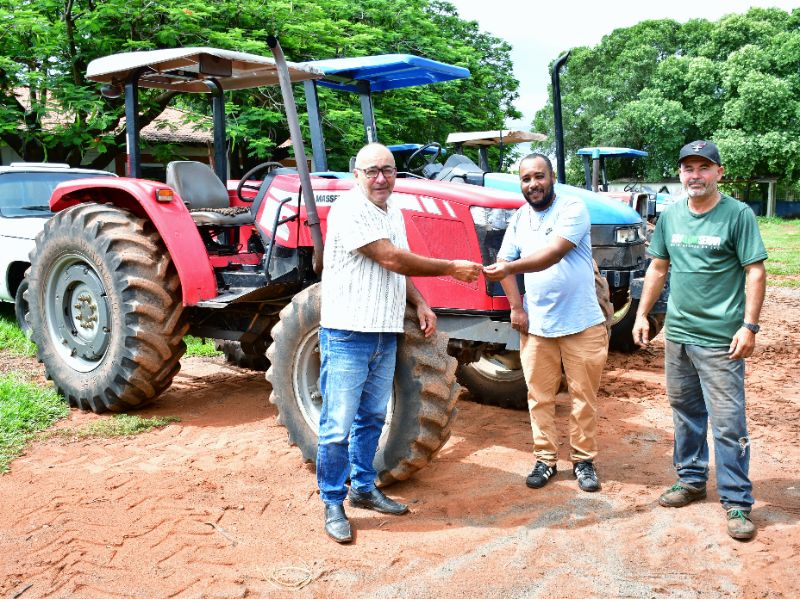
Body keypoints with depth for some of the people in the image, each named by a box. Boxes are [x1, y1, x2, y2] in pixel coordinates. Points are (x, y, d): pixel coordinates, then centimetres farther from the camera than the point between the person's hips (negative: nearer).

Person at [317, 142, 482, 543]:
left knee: (372, 417, 17)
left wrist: (421, 304, 7)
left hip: (385, 334, 8)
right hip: (348, 333, -8)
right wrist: (451, 268, -14)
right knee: (339, 425, -3)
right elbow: (391, 259, -20)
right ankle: (333, 503, 11)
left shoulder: (393, 212, 13)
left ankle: (363, 488, 32)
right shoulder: (349, 210, -15)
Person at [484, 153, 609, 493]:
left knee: (584, 398, 7)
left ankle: (584, 461, 21)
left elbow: (552, 254, -25)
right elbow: (504, 261, 12)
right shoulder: (519, 218, 8)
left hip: (582, 324, -4)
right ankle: (545, 459, 22)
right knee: (539, 398, 9)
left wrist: (508, 268, -36)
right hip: (536, 325, 4)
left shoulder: (572, 208, -11)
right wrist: (516, 306, 0)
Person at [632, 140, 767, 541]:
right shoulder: (670, 216, 8)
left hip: (721, 339, -5)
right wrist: (642, 314, 10)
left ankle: (737, 502, 9)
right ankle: (691, 480, 33)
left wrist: (749, 325, -15)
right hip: (677, 334, 6)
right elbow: (658, 268, 15)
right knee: (685, 414, 17)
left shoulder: (738, 215, -7)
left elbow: (755, 271, -9)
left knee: (727, 423, -3)